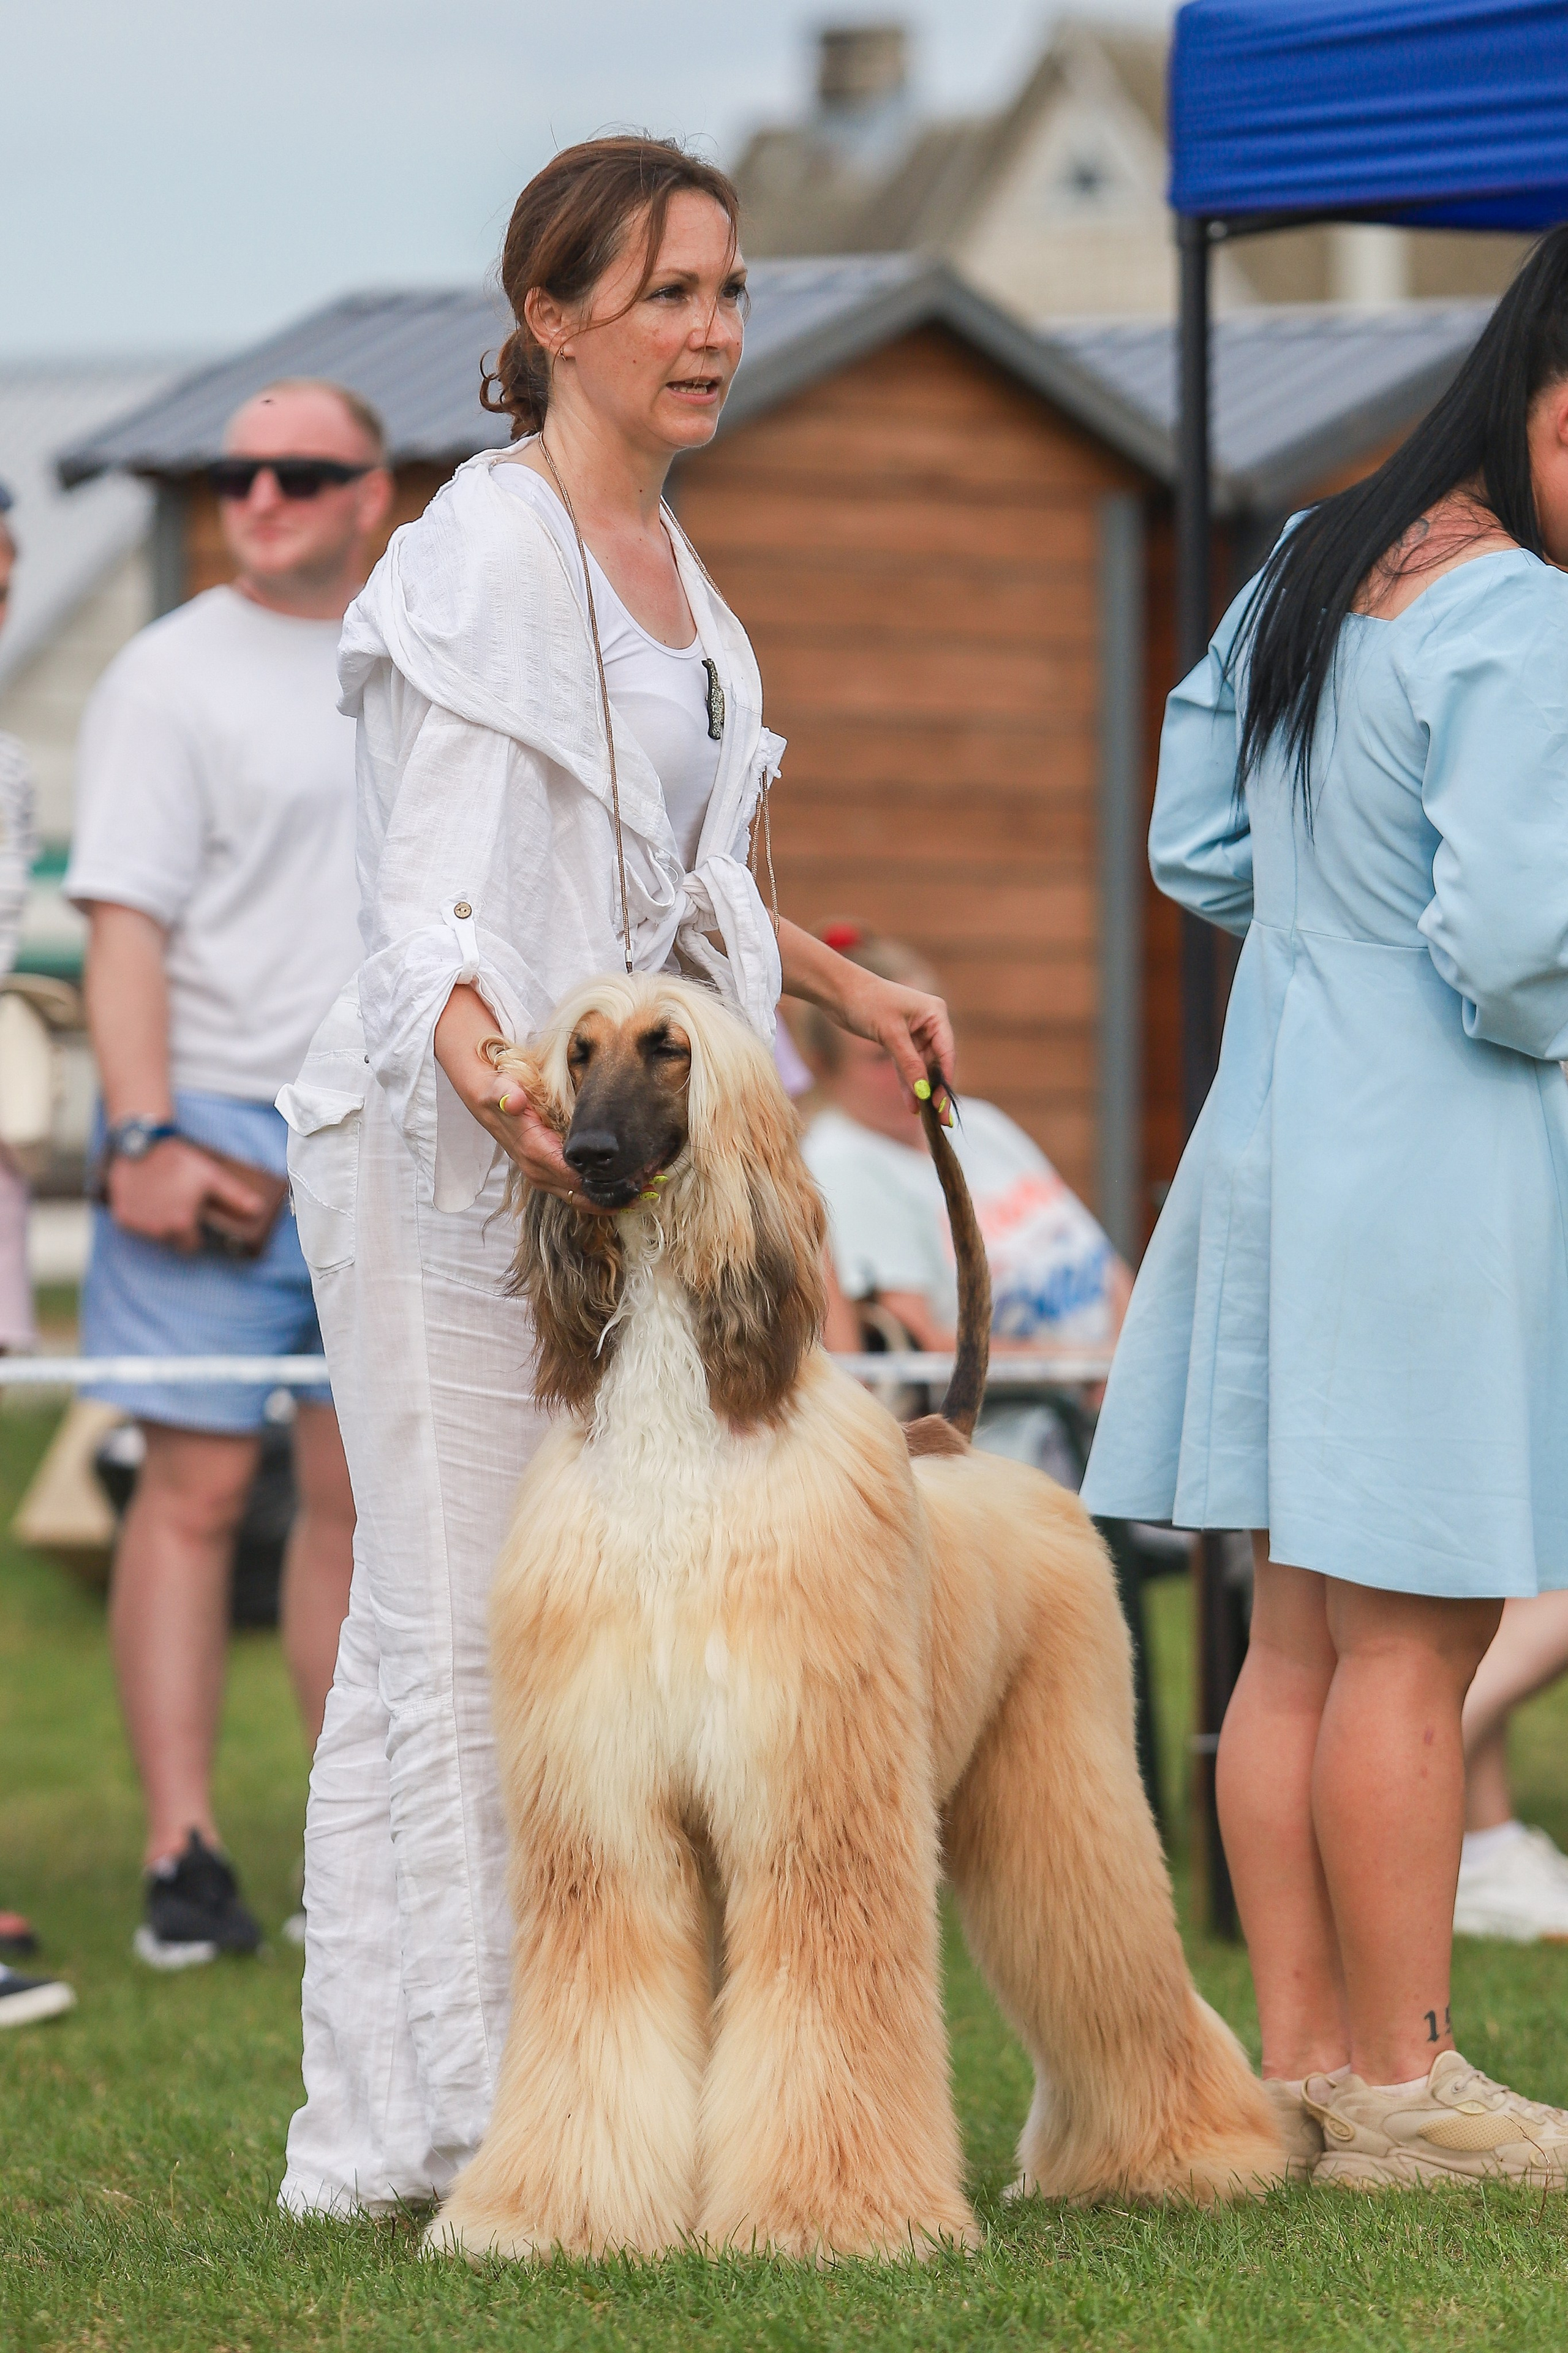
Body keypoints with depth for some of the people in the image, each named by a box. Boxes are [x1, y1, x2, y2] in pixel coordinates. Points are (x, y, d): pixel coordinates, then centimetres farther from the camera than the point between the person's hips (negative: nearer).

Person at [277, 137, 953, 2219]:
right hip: (454, 1147, -9)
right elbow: (432, 893, -21)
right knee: (450, 1634, -7)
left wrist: (837, 981, 32)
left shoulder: (664, 559, 13)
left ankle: (529, 2101, 13)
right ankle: (404, 2125, -3)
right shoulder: (483, 561, -13)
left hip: (616, 1143, 9)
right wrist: (488, 1071, -38)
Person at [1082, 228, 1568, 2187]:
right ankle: (1398, 2086, 4)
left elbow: (1195, 852, 17)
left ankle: (1299, 2054, 15)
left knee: (1298, 1638, 11)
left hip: (1280, 1126, 9)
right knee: (1410, 1645, -2)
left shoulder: (1304, 572, 11)